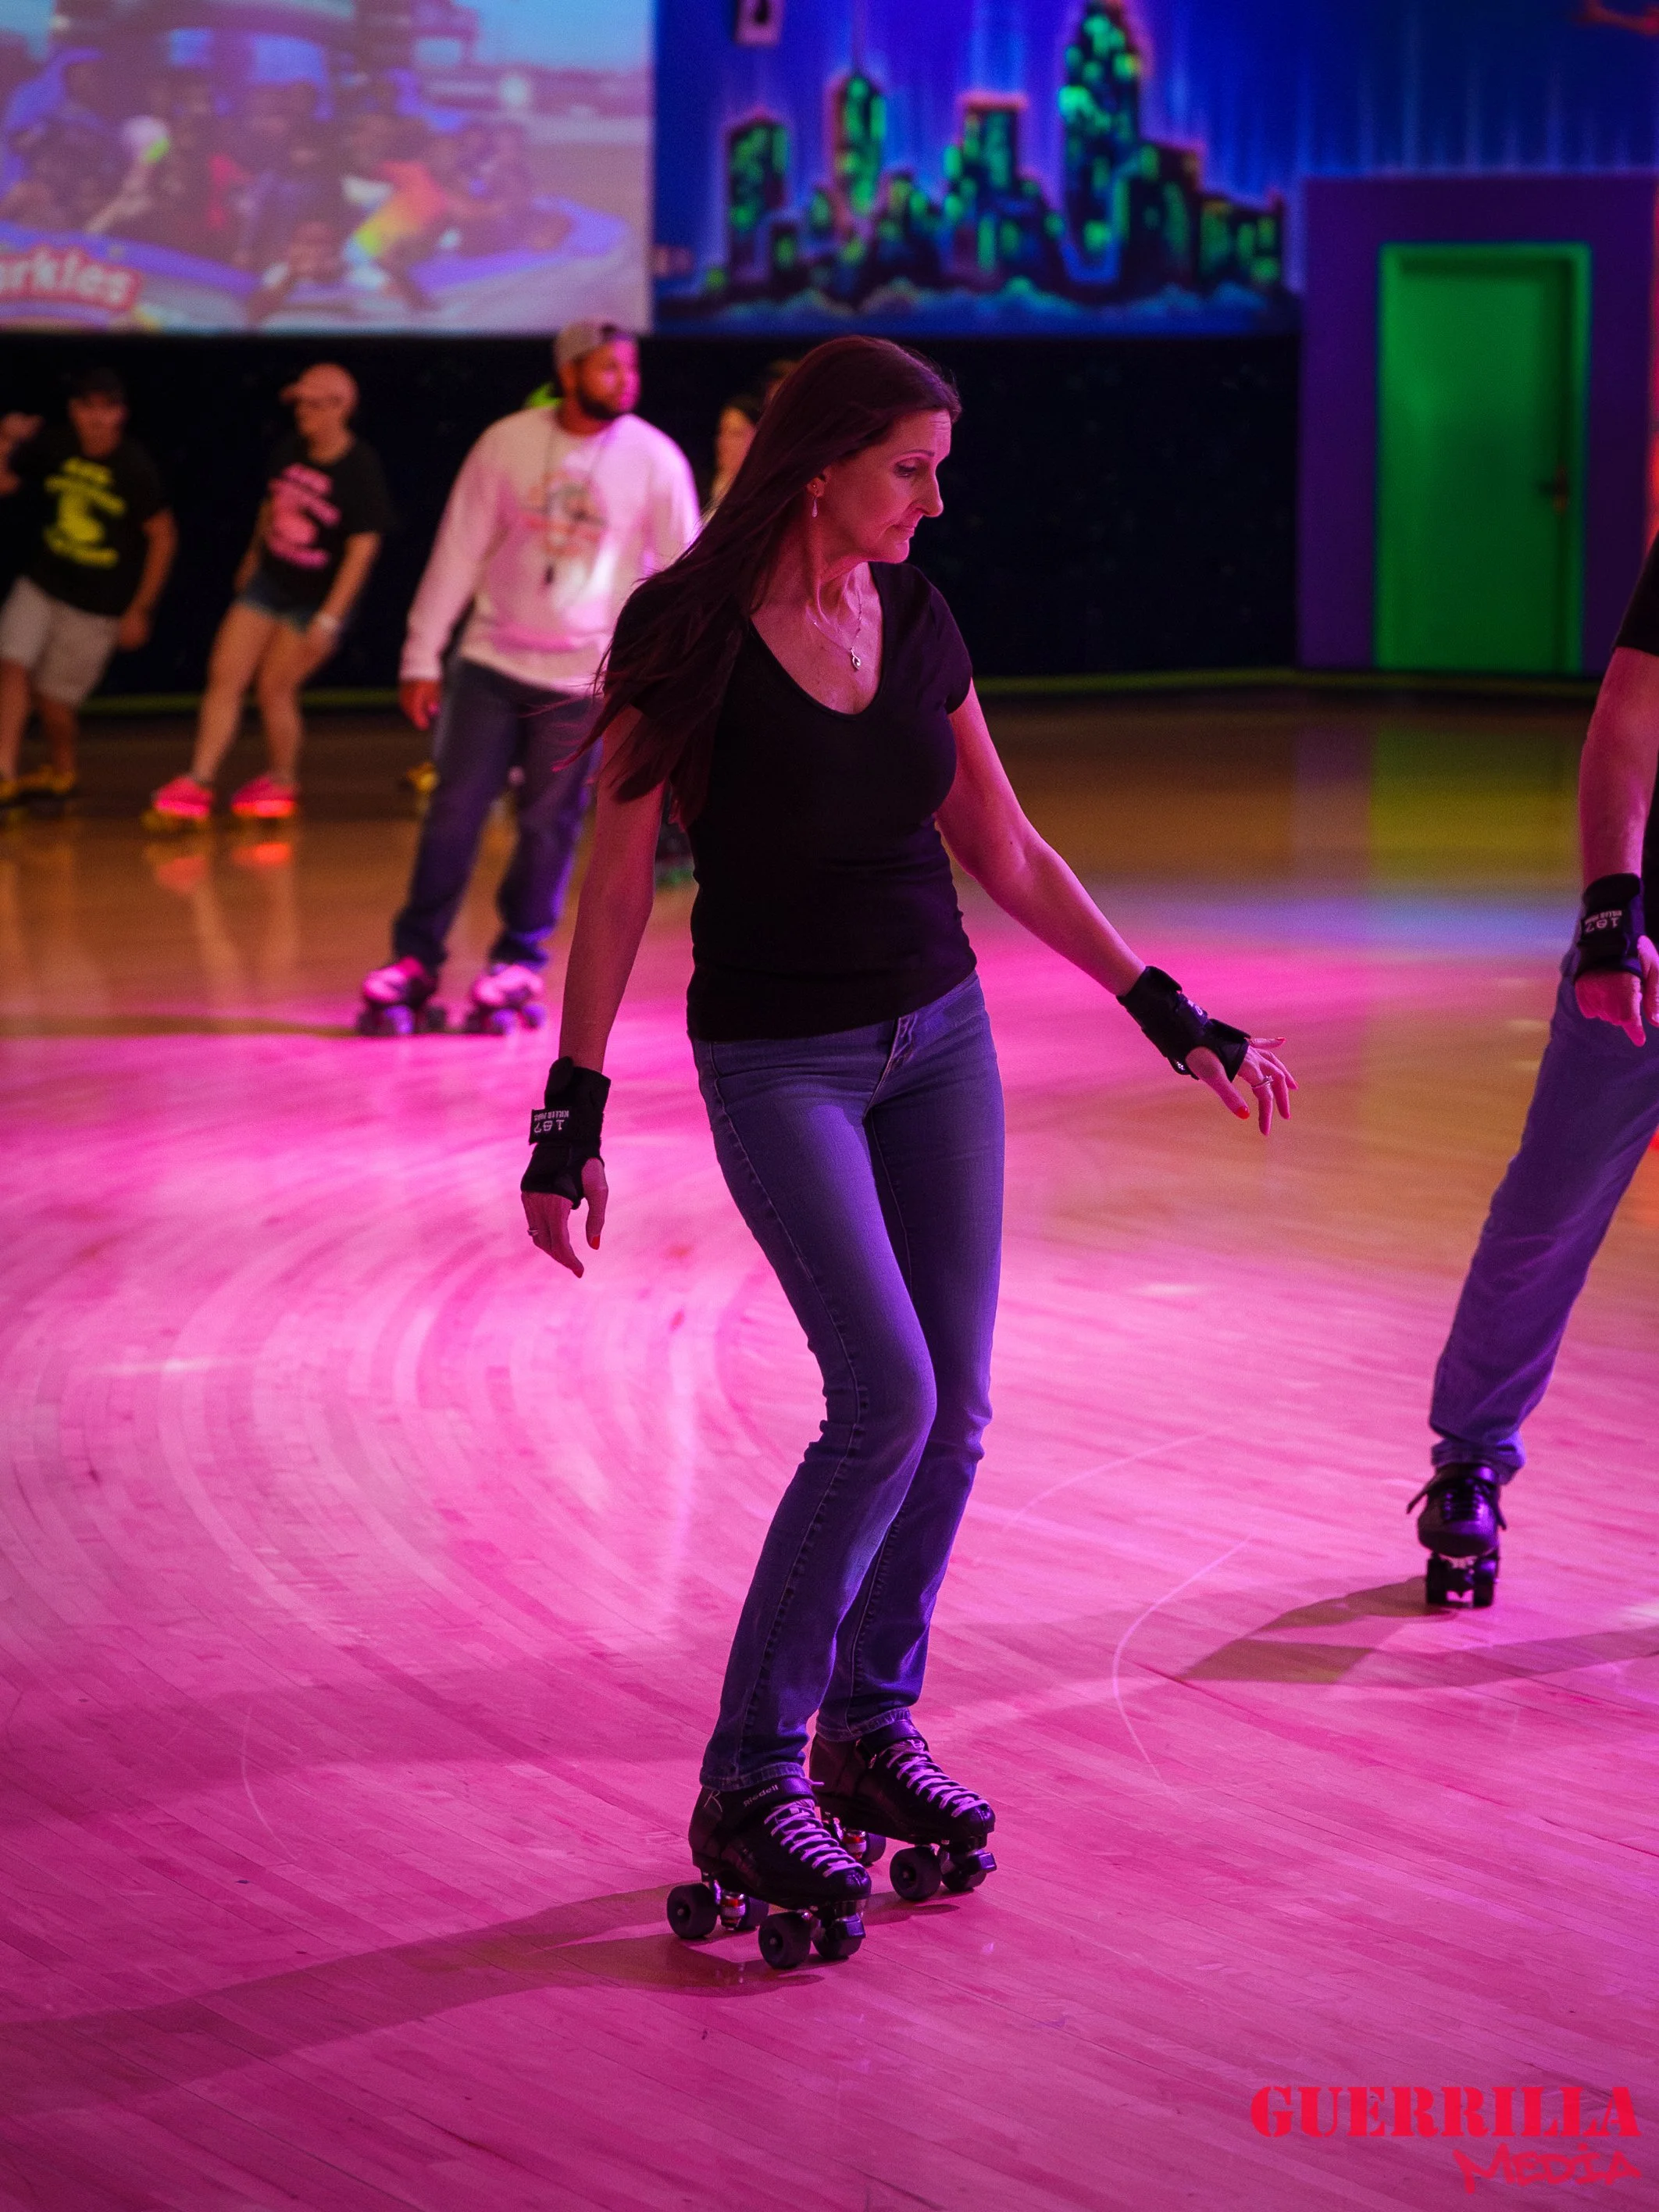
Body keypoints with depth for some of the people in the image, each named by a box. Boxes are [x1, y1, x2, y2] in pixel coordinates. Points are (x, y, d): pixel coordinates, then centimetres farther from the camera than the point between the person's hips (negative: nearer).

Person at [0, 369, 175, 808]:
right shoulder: (51, 449, -7)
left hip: (99, 605, -3)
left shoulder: (135, 469, -17)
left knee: (52, 696, 4)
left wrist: (139, 611, -6)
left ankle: (62, 771, 31)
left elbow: (163, 537, -8)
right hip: (41, 584, 4)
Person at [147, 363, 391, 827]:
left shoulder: (360, 469, -20)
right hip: (269, 581, 6)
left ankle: (283, 781, 23)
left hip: (319, 598, -6)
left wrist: (328, 619, -24)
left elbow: (363, 548, -21)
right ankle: (199, 782, 2)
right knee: (224, 675, -1)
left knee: (274, 686, -2)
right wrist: (253, 558, 25)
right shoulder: (291, 451, -1)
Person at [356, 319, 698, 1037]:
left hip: (584, 677, -1)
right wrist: (421, 658, 2)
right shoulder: (507, 443, -3)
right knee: (454, 811, 0)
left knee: (549, 824, 3)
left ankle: (518, 965, 17)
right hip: (492, 661, 1)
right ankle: (415, 961, 8)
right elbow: (457, 552, 1)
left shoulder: (654, 459, -7)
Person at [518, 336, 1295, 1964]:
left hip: (939, 1036, 6)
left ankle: (874, 1730, 22)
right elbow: (618, 882, -10)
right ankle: (747, 1784, -7)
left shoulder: (915, 619, 3)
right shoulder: (688, 636, -13)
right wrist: (572, 1111, -12)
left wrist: (1167, 1012, 10)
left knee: (954, 1411, 4)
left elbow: (1003, 850, 11)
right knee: (887, 1399, -17)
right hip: (776, 1062, -6)